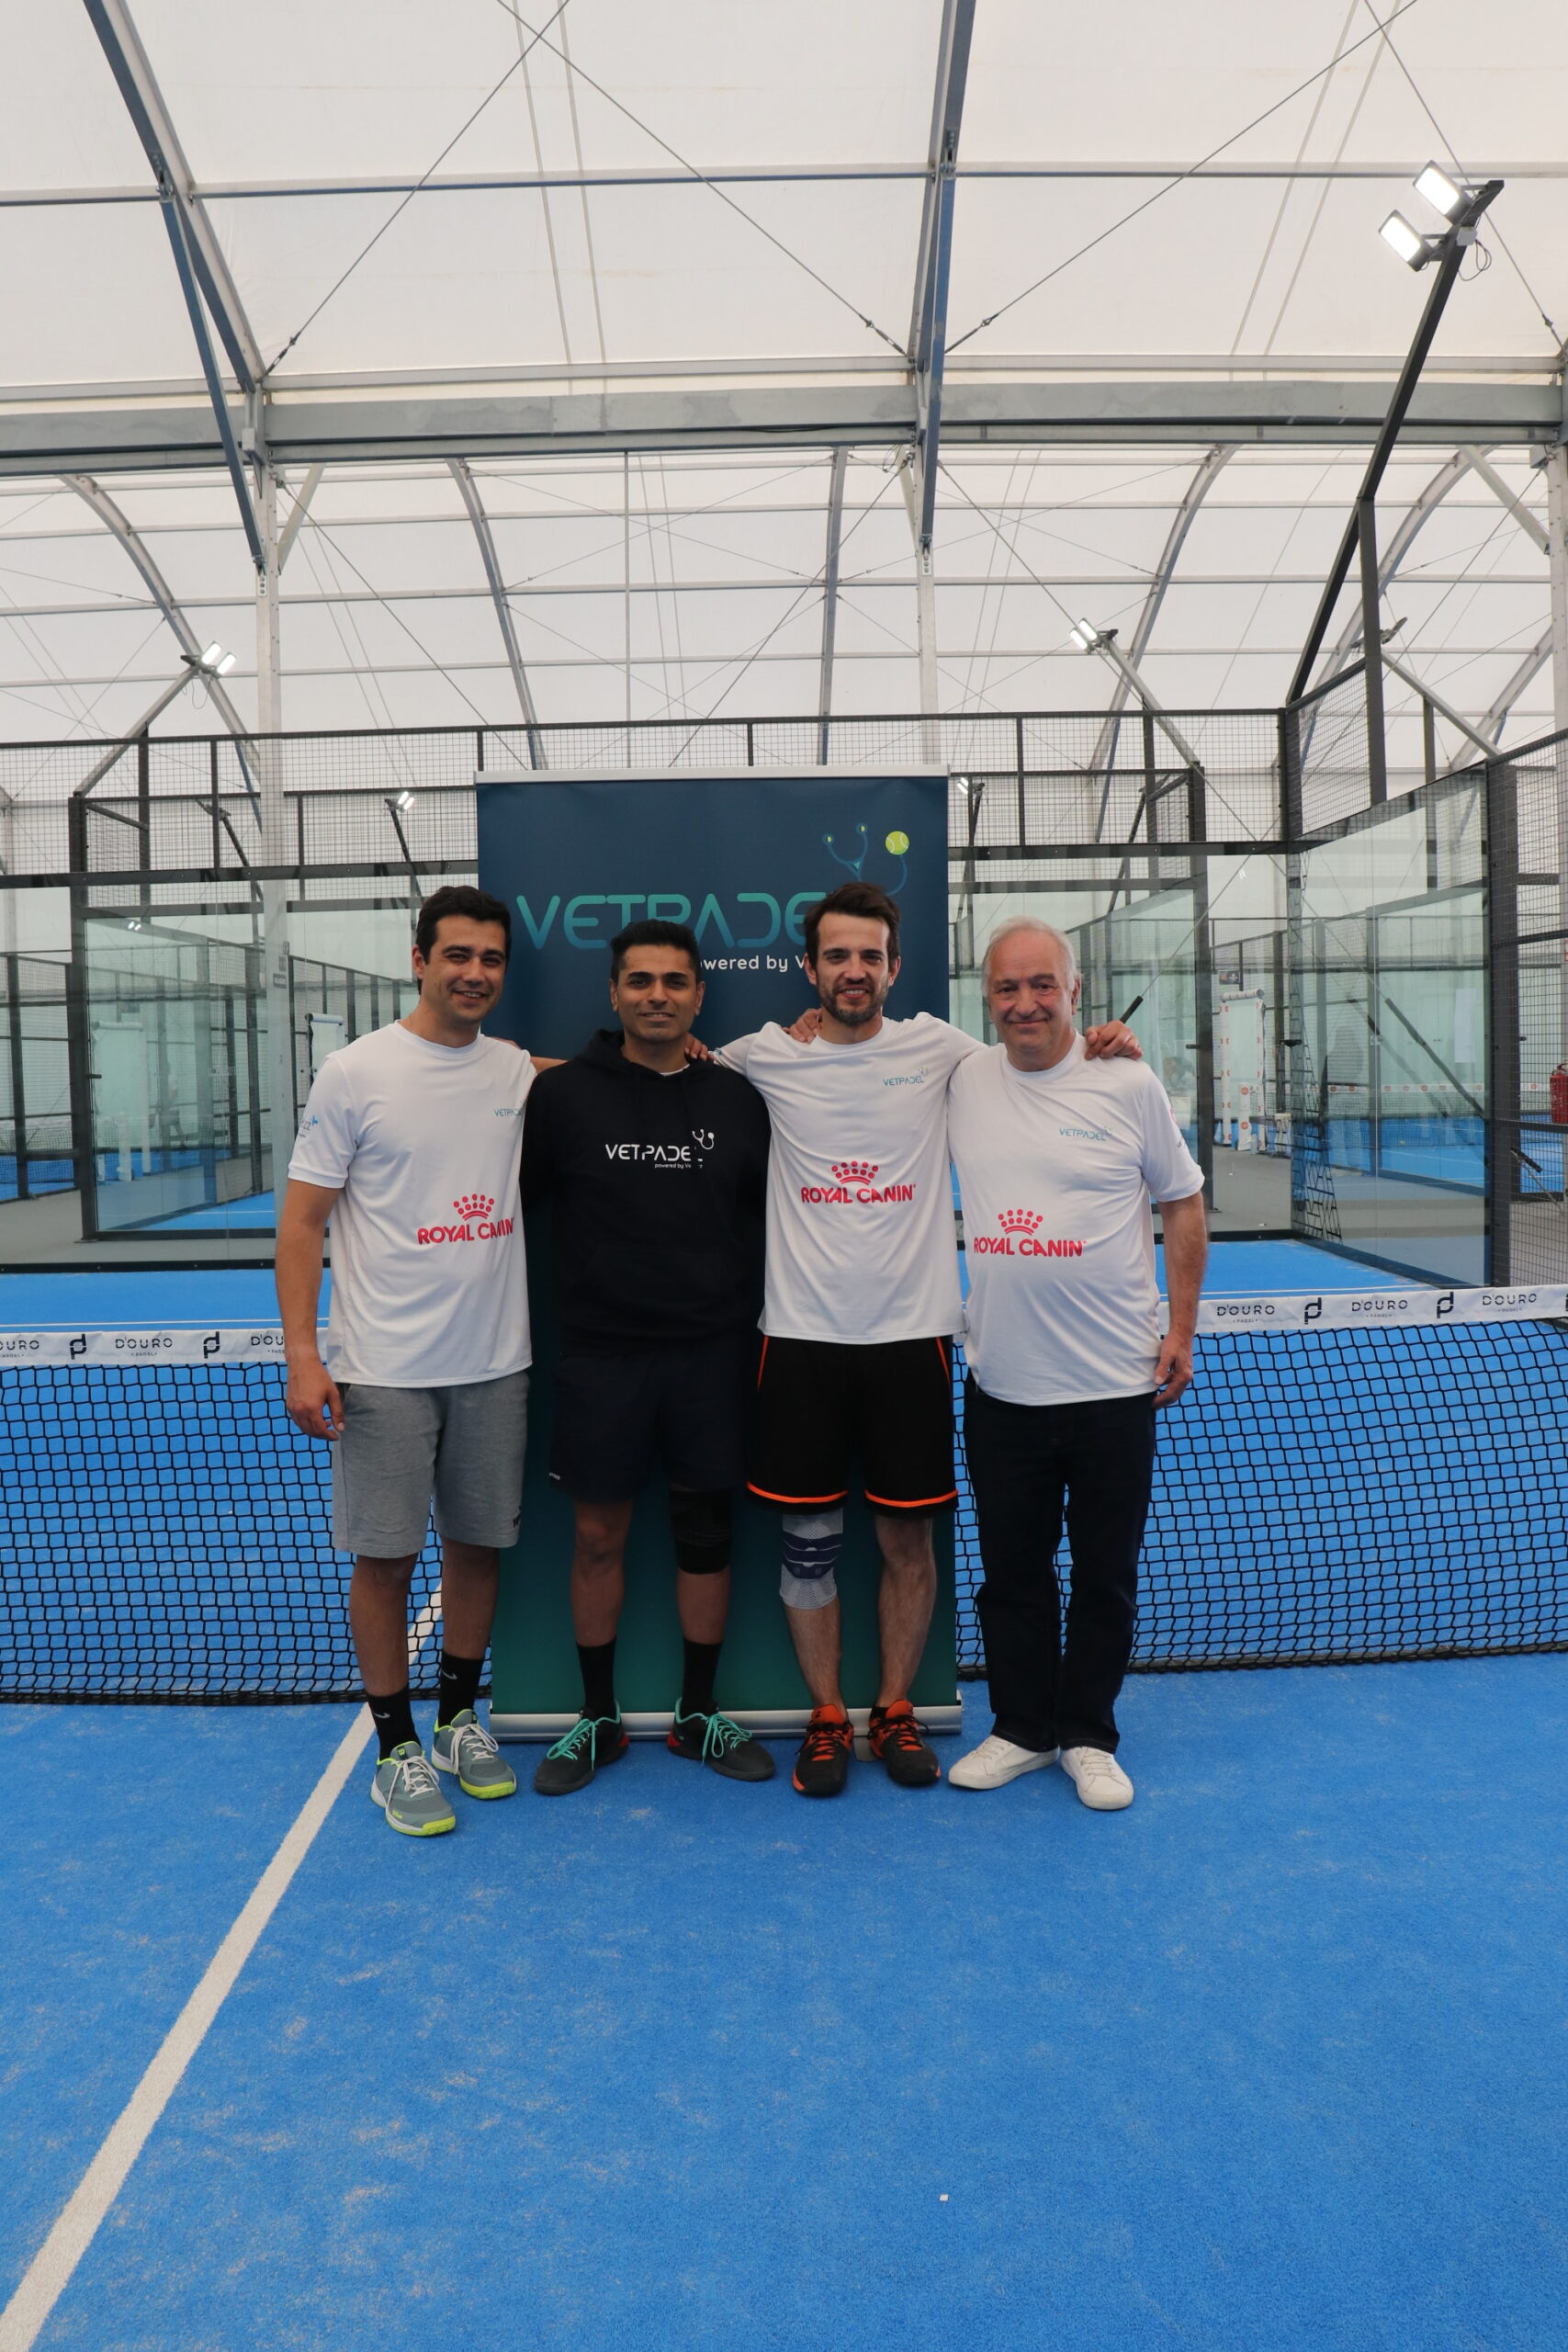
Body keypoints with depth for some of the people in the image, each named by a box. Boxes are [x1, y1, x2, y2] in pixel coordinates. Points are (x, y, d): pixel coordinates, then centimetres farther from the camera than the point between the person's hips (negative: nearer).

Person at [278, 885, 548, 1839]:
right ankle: (397, 1749, 20)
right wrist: (303, 1354, -12)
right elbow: (303, 1221, -5)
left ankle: (460, 1718, 31)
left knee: (480, 1543, 12)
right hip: (383, 1369, -4)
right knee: (387, 1556, 3)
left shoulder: (520, 1074, 4)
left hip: (494, 1364, 4)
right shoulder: (356, 1072, -6)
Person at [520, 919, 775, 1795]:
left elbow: (769, 1213, 12)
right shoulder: (563, 1093, -3)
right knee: (600, 1536, 8)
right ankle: (598, 1717, 27)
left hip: (713, 1353, 2)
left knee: (707, 1533, 11)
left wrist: (755, 1317, 8)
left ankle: (701, 1715, 28)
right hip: (602, 1353, -2)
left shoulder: (738, 1099, 5)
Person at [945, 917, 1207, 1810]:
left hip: (1115, 1384, -2)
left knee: (1107, 1577, 10)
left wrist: (1181, 1328, -1)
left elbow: (1183, 1203, 4)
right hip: (1000, 1385, 2)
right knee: (1011, 1572, 13)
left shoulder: (1129, 1084, -5)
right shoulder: (963, 1082, 1)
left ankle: (1088, 1736, 29)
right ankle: (1022, 1729, 31)